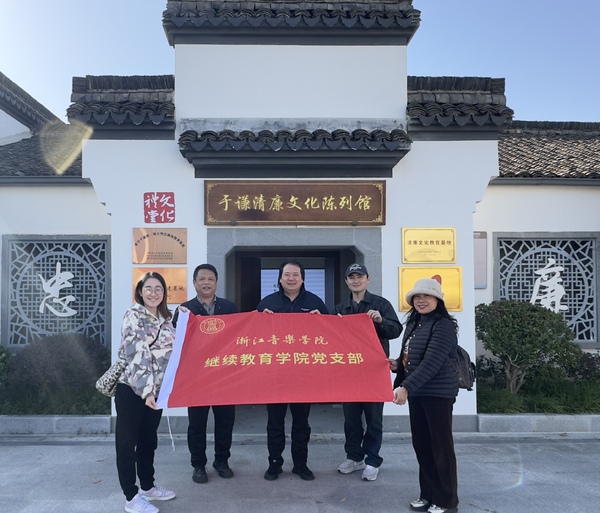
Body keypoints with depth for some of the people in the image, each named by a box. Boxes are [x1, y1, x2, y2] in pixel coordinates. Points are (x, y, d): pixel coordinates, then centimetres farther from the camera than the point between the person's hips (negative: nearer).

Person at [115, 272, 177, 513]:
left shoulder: (165, 319, 10)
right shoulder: (133, 315, -11)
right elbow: (137, 355, -21)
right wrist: (145, 390, -27)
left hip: (155, 390, 7)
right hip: (131, 389, -7)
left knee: (148, 440, 19)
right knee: (127, 443, 6)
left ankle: (148, 487, 34)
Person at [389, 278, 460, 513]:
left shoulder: (443, 325, -15)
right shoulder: (414, 323, 11)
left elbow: (431, 363, -23)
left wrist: (406, 387, -26)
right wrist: (397, 364, -1)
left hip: (438, 393, -8)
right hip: (417, 392, 8)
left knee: (441, 445, 3)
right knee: (421, 444, 14)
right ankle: (428, 494, 29)